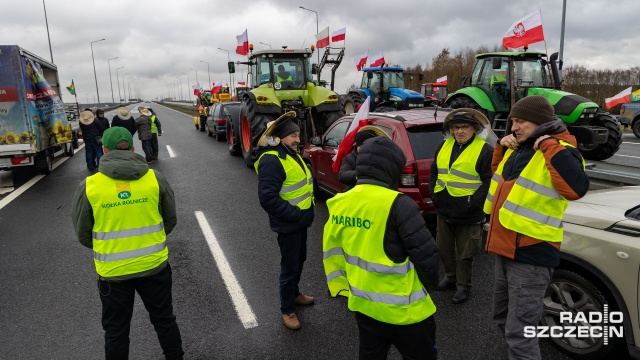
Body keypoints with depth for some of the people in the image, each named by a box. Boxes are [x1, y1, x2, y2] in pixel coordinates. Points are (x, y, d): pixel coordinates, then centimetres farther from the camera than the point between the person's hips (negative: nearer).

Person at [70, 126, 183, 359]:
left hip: (112, 271, -1)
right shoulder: (155, 179, -7)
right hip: (154, 265, 1)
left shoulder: (88, 187, -10)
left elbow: (83, 234, 1)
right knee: (164, 320, 21)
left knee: (116, 330, 18)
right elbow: (171, 220, 4)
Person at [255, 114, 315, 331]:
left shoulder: (292, 154, 10)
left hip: (300, 220, 10)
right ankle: (287, 310, 20)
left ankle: (294, 293, 45)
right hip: (287, 224, -10)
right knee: (290, 266, 3)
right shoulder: (271, 160, -23)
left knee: (300, 260, 23)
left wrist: (304, 212, 10)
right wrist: (294, 214, -26)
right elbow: (267, 197, -29)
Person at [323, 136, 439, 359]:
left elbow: (332, 252, 7)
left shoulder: (339, 204, -3)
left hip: (363, 304, 6)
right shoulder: (398, 205, -23)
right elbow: (425, 254, -19)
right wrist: (429, 285, 1)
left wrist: (344, 287, 18)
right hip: (403, 310, -6)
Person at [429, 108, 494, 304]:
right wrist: (433, 194, 6)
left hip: (468, 214, -6)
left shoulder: (484, 150, -10)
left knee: (464, 253, 6)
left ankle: (463, 286, 23)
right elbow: (434, 172, 16)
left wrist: (473, 202, -19)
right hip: (443, 209, 6)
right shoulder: (444, 146, 8)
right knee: (444, 248, 19)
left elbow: (489, 181, -13)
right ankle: (450, 277, 40)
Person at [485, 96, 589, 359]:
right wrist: (502, 147, 12)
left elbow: (576, 188, -30)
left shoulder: (559, 151, -13)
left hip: (531, 255, -9)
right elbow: (499, 174, 29)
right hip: (505, 249, 9)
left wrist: (550, 147, -25)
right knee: (503, 319, 23)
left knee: (519, 332, -6)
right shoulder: (520, 148, 12)